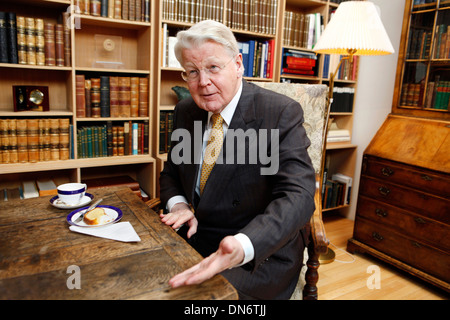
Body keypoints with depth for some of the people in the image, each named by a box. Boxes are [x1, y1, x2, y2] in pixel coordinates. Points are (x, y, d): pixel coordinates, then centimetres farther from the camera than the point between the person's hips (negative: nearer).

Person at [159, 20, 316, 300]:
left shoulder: (282, 114, -16)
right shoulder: (185, 111, 3)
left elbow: (297, 196, -25)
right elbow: (171, 171, 15)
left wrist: (242, 247, -41)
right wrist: (177, 204, -8)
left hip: (262, 253, -5)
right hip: (195, 239, 6)